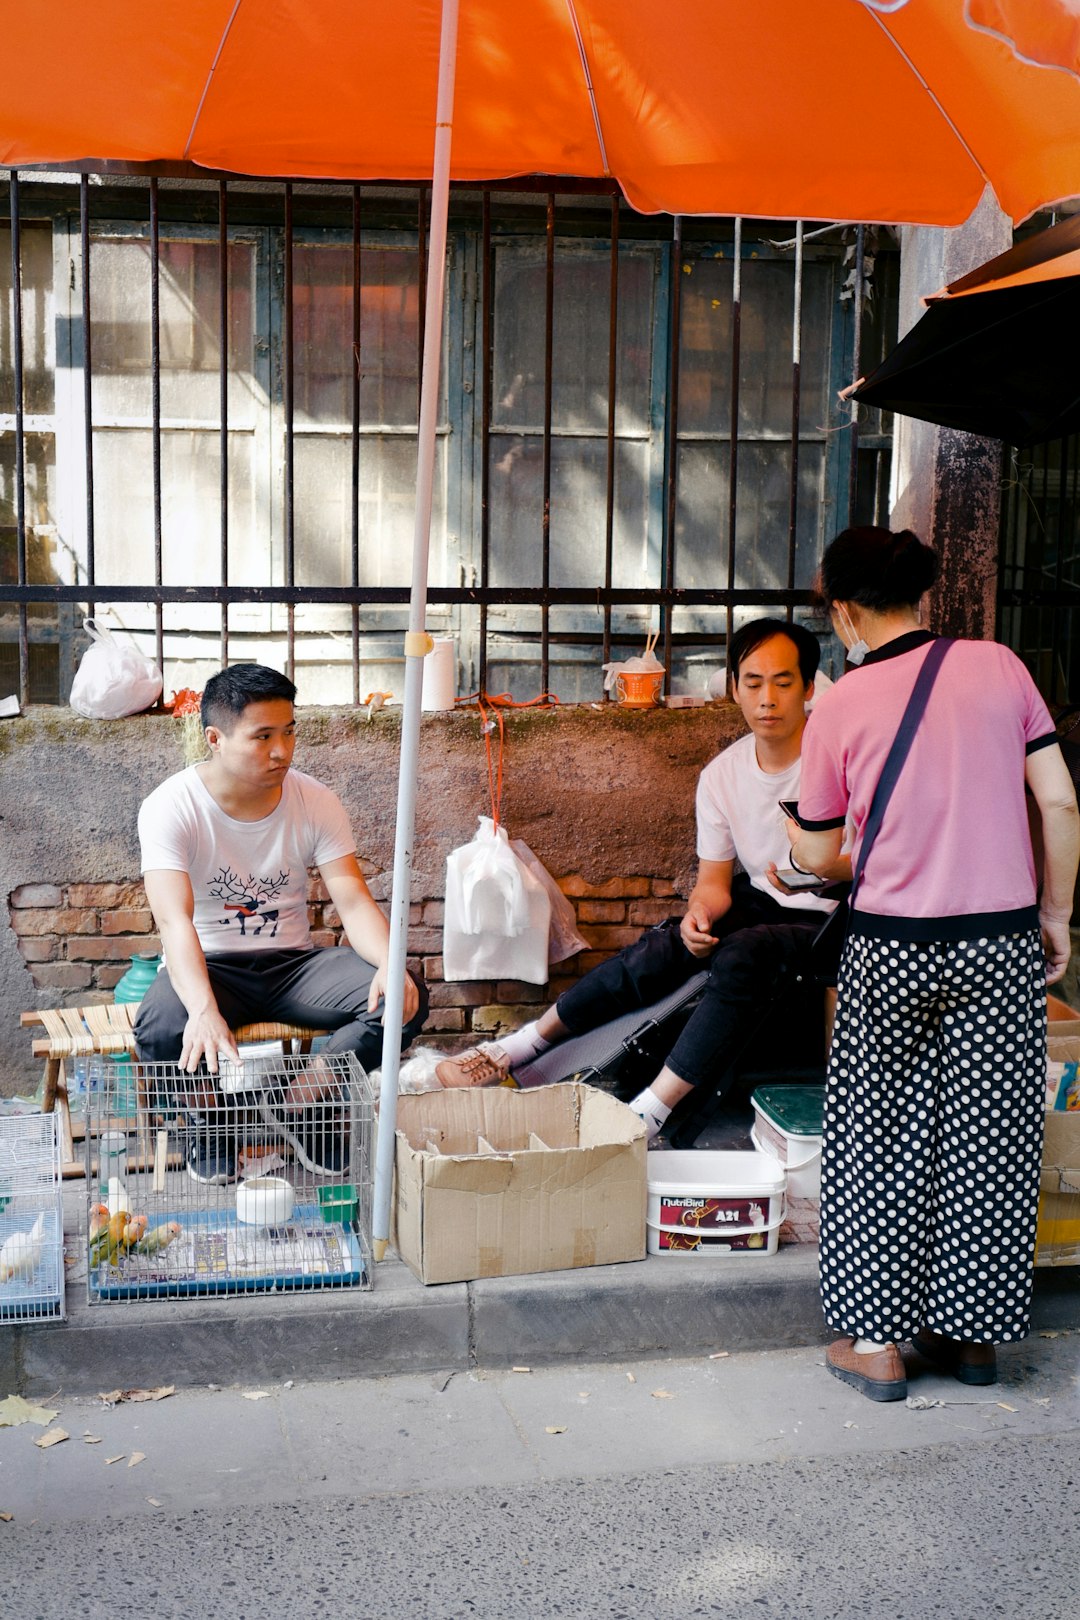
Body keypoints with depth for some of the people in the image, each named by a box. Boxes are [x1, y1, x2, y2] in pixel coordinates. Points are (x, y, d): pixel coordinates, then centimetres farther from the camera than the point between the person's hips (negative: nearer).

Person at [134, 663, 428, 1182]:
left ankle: (298, 1105, 0)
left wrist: (390, 964, -34)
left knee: (404, 1000, -22)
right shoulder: (171, 807, -17)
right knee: (160, 1029, -37)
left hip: (292, 963, 3)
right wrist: (204, 1010, -48)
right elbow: (175, 920, -29)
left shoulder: (316, 802, -5)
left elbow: (354, 903, -11)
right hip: (208, 966, -3)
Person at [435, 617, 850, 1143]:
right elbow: (714, 881, 3)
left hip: (828, 919, -5)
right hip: (760, 900, 5)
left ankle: (646, 1115, -34)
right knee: (663, 949, -21)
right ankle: (520, 1046, -12)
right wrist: (700, 914, -22)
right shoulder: (721, 775, 0)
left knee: (741, 955, -34)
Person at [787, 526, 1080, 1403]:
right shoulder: (997, 666, 0)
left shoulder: (840, 707, -4)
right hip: (1002, 946, 2)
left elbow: (818, 855, 5)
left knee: (882, 1143, 11)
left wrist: (793, 833, 27)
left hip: (893, 952, -2)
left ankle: (877, 1340, 16)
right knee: (989, 1141, 13)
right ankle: (974, 1333, 25)